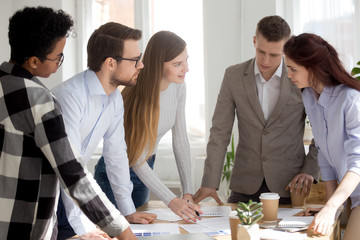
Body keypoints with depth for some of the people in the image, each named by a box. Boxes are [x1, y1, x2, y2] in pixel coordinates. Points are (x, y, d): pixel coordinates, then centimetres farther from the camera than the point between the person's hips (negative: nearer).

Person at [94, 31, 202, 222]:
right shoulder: (136, 96, -31)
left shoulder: (178, 87, -10)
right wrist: (171, 201, -31)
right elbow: (136, 159, -28)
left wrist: (188, 191, -12)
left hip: (144, 171, 7)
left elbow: (180, 141, -5)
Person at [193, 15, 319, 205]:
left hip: (287, 185, -1)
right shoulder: (234, 76, 0)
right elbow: (220, 132, 0)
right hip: (245, 185, 2)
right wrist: (210, 183, -8)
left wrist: (310, 171, -9)